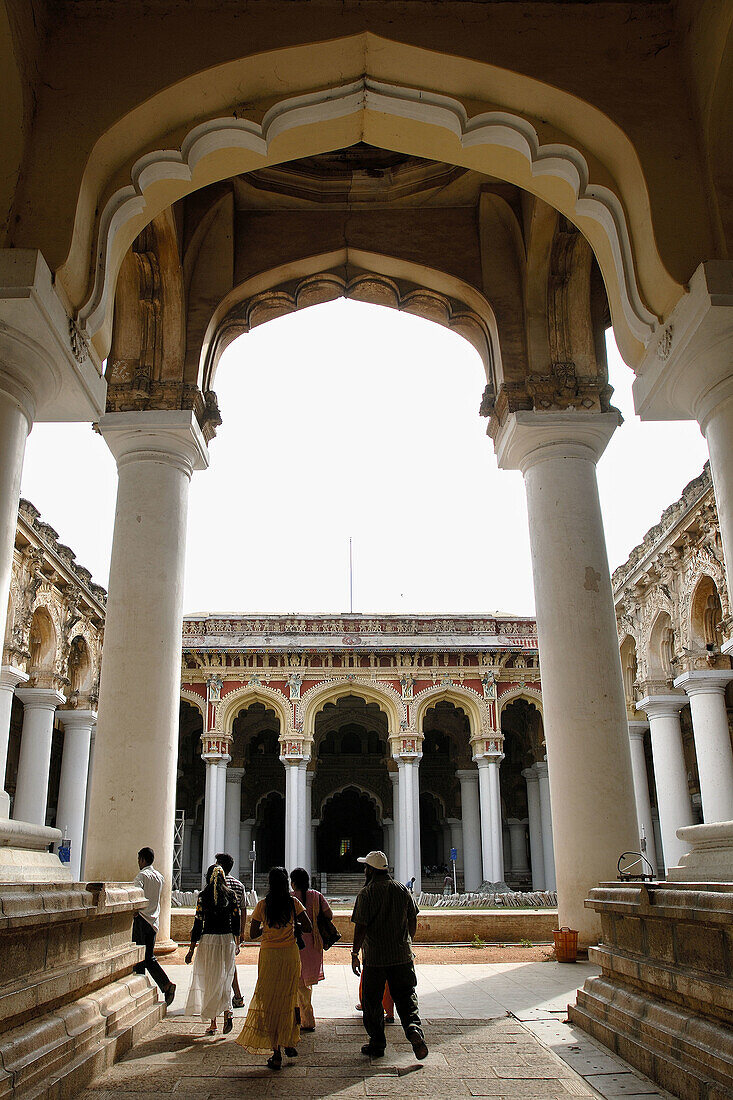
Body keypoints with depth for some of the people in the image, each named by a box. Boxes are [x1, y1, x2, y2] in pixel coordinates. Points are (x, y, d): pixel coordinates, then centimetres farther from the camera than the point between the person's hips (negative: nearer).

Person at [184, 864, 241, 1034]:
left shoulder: (203, 896, -6)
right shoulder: (231, 895, 1)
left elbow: (198, 923, -7)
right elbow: (236, 922, 5)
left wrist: (191, 949, -1)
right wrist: (235, 941, 19)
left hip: (208, 940, -2)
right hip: (227, 940, 2)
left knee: (209, 981, 9)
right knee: (224, 980, 13)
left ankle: (212, 1023, 12)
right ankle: (227, 1011, -8)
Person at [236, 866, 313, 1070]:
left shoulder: (262, 905, -6)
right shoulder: (293, 903, -5)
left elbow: (253, 934, -1)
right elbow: (308, 928, -6)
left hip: (269, 955, -1)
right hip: (291, 954, 1)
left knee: (270, 1000, 7)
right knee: (289, 998, 18)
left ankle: (276, 1053, 6)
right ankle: (289, 1043, 27)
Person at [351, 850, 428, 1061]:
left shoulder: (366, 893, -10)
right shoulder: (403, 889, 4)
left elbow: (361, 926, -13)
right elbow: (413, 920, 9)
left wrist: (355, 953, -5)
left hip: (375, 957, -3)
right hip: (402, 955, 3)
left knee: (372, 1002, 11)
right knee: (406, 996, 10)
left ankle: (377, 1045, 17)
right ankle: (414, 1028, -14)